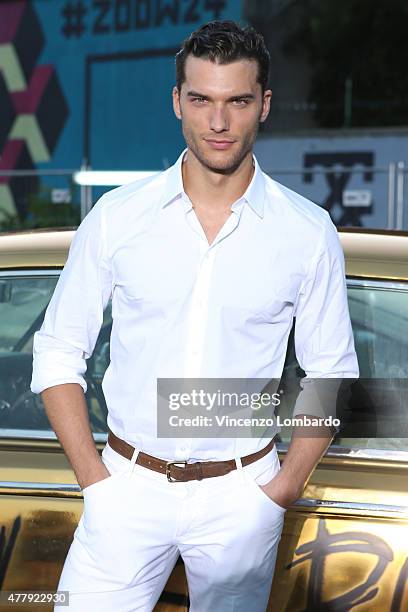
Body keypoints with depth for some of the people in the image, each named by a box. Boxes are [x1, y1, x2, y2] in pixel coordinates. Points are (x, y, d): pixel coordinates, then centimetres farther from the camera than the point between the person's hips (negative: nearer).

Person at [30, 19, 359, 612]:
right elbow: (58, 353, 3)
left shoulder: (308, 231, -3)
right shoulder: (117, 216, -3)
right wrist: (94, 478, -5)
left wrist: (283, 489, -4)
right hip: (129, 488, 0)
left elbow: (331, 374, 5)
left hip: (242, 495, 0)